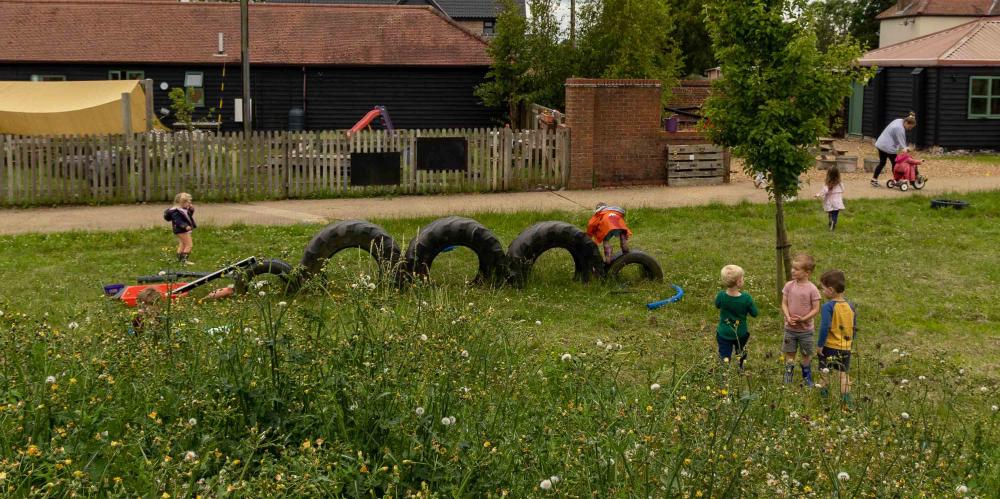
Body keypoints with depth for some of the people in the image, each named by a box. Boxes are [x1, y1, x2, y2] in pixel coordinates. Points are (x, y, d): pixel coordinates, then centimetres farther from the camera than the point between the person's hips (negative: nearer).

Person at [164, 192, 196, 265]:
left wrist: (191, 210, 2)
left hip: (184, 230, 11)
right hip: (181, 231, -11)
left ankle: (179, 258, 37)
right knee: (189, 244, -14)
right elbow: (178, 221, -31)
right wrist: (185, 226, -43)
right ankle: (184, 259, -14)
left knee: (182, 244, 23)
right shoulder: (176, 211, -23)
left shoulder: (183, 209, 8)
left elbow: (188, 216, 20)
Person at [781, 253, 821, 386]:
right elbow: (784, 303, -1)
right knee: (789, 354, 9)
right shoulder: (789, 285, -4)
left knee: (806, 355, 12)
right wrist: (788, 317, -16)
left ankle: (807, 379, 28)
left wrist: (803, 319, -22)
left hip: (806, 329, -2)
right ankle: (788, 379, 19)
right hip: (790, 328, 2)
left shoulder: (812, 289, -14)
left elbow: (816, 309, -11)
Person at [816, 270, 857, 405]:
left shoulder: (828, 306, -17)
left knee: (825, 371, 14)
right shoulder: (850, 307, 3)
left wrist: (820, 344, -15)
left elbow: (824, 327, -23)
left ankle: (825, 393, 27)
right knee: (843, 372, 11)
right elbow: (854, 328, 10)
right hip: (846, 347, 5)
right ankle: (846, 397, 3)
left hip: (830, 346, -5)